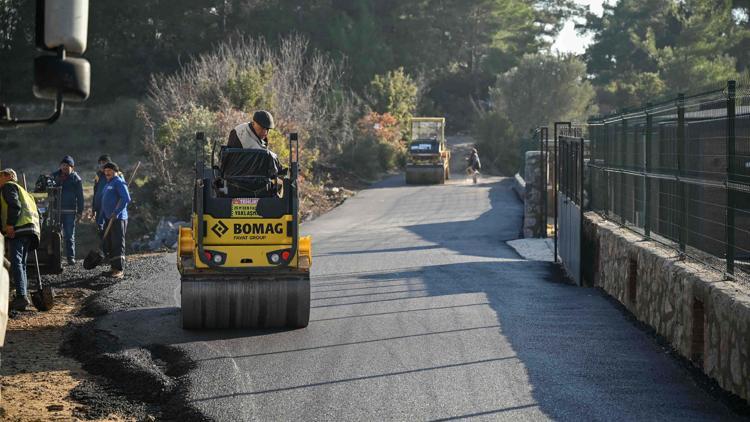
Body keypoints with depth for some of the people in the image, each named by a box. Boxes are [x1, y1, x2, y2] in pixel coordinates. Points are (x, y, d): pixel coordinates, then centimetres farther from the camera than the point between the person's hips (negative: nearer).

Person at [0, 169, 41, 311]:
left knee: (16, 261, -18)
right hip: (29, 228, 10)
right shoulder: (22, 191, 34)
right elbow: (35, 211, 29)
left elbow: (14, 205, -13)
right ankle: (24, 296, 8)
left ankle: (21, 296, -30)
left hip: (19, 228, -10)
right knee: (21, 263, 13)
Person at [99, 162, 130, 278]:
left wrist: (116, 212, -22)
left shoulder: (119, 182, -8)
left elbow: (126, 198, -21)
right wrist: (101, 221, 22)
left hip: (118, 219, -10)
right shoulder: (107, 185, 22)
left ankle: (120, 270, -10)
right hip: (109, 219, 10)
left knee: (118, 245, -10)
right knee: (108, 245, 12)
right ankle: (113, 268, 20)